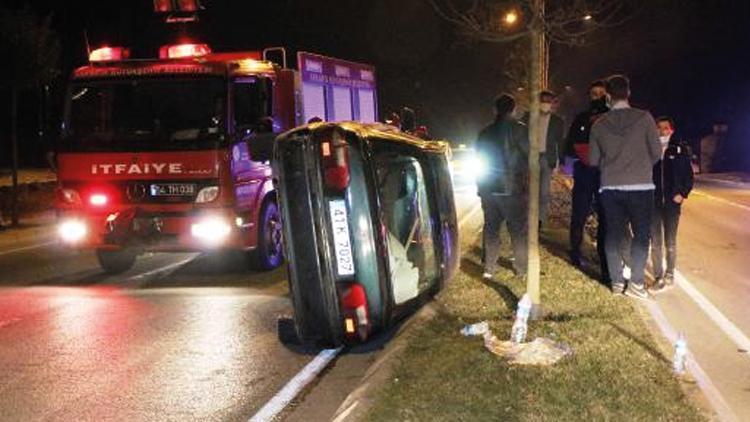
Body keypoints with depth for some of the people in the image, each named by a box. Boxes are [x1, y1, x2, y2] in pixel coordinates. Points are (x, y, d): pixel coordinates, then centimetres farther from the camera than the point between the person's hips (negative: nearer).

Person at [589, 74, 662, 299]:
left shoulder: (599, 124, 2)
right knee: (641, 234, 4)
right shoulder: (644, 118, -6)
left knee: (613, 234, 9)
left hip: (610, 187, 3)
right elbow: (656, 152, -3)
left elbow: (593, 160, 9)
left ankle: (617, 281, 11)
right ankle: (636, 283, -1)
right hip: (640, 186, -3)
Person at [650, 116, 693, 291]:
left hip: (672, 202, 0)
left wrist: (683, 193, -9)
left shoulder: (680, 149, 0)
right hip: (653, 202, 0)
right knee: (655, 243, 3)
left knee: (670, 243, 9)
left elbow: (688, 175, 3)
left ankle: (669, 275, 24)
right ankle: (659, 278, 10)